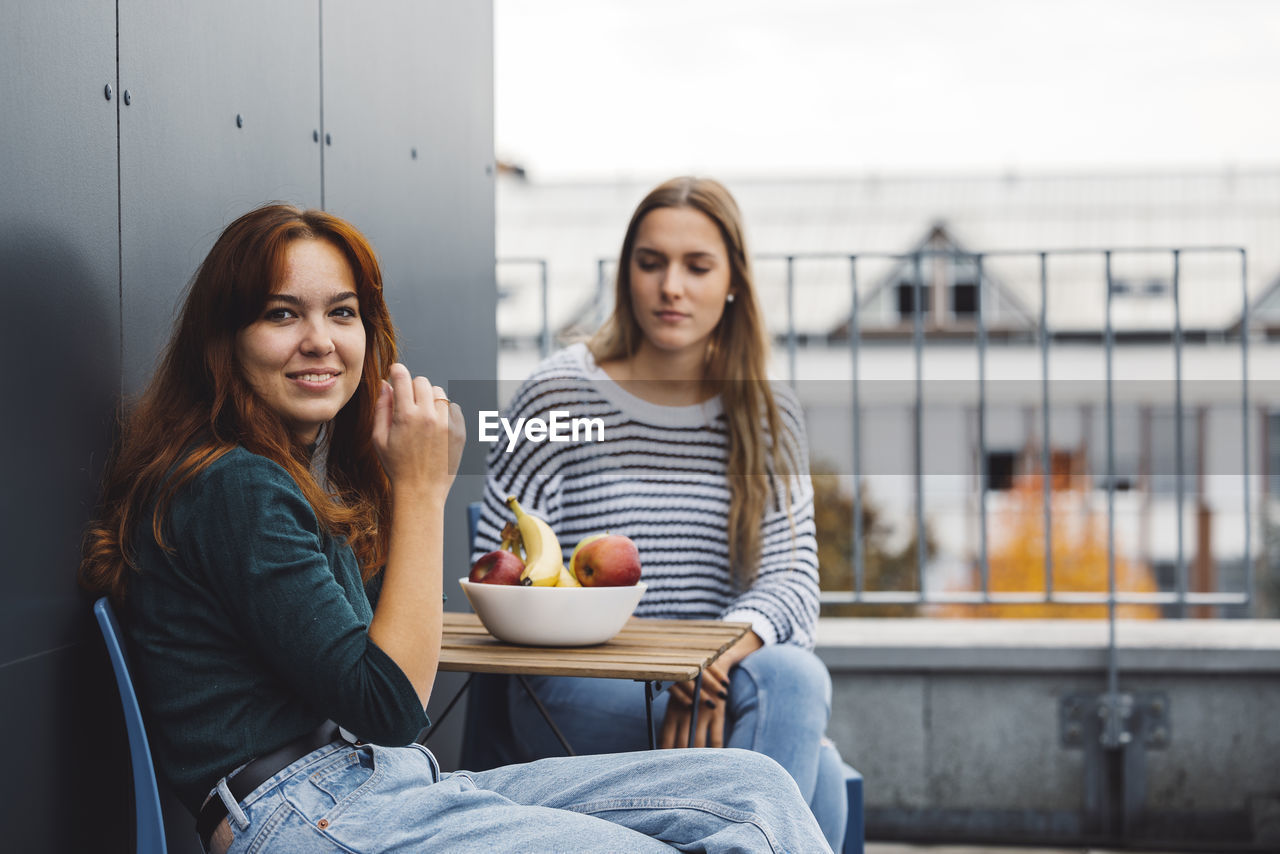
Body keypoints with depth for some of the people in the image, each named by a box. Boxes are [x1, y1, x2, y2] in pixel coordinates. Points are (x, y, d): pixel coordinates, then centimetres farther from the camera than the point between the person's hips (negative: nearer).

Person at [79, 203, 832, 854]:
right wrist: (422, 488, -10)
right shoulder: (234, 490, -11)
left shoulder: (318, 476, 18)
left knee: (754, 789, -2)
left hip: (399, 785, 9)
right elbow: (389, 706, -14)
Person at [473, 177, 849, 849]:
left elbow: (793, 575, 1)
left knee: (793, 675, -34)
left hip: (717, 681, 4)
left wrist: (725, 651, -24)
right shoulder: (560, 396, -1)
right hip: (573, 696, -4)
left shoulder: (768, 416, 11)